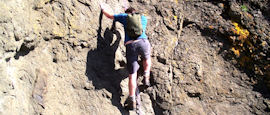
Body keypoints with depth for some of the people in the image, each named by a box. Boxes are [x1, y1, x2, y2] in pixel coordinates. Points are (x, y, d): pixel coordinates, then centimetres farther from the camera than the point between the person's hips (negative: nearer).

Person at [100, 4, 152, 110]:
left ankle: (132, 101, 0)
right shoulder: (143, 18, 25)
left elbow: (109, 16, 30)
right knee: (146, 58, 36)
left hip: (130, 45, -1)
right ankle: (146, 77, 20)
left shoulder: (124, 17, 20)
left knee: (132, 74, 2)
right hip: (143, 42, 1)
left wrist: (103, 9, 49)